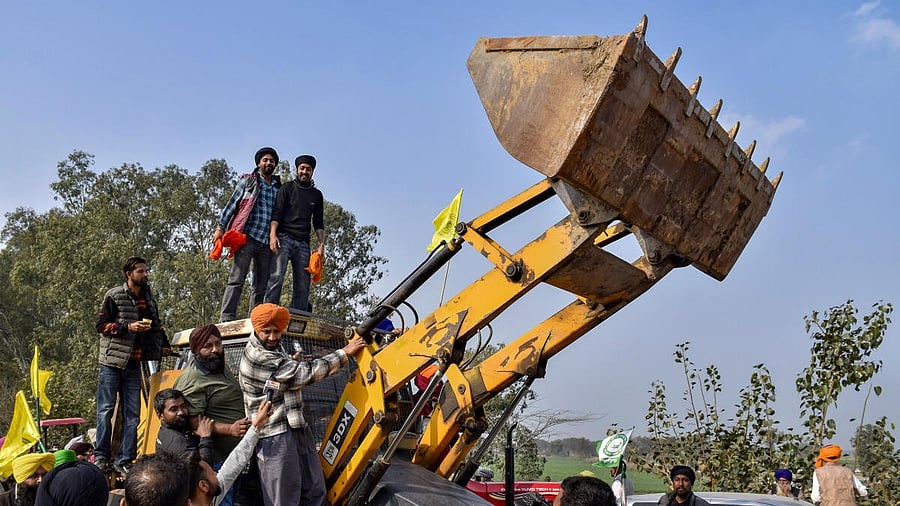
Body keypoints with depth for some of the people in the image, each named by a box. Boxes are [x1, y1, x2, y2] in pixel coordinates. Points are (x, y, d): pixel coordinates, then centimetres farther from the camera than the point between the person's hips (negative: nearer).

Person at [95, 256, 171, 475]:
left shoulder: (149, 299, 15)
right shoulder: (114, 296, -1)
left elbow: (156, 325, 28)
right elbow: (101, 325, -6)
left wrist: (164, 344, 14)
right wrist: (128, 327, -16)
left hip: (134, 364, 5)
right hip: (112, 361, -5)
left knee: (132, 414, 1)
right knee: (106, 410, -4)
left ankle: (124, 461, 5)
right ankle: (101, 457, 3)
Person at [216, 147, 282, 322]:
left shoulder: (279, 188, 18)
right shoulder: (248, 181, 11)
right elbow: (232, 204, 7)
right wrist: (220, 227, -1)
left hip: (267, 242, 4)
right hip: (248, 237, -4)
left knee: (261, 286, 4)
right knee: (236, 279, -11)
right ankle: (227, 318, -14)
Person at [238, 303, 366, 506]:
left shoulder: (273, 348, 12)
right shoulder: (258, 358, -19)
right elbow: (307, 373, -19)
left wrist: (292, 362, 9)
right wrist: (345, 353, -13)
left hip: (297, 429, 10)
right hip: (276, 437, -10)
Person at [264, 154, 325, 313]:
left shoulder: (317, 195, 20)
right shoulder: (287, 188, 9)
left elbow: (318, 222, 21)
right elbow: (276, 212, 0)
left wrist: (321, 244, 9)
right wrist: (272, 234, -15)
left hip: (303, 243, 4)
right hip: (284, 238, -4)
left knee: (303, 284, -4)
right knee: (277, 277, -19)